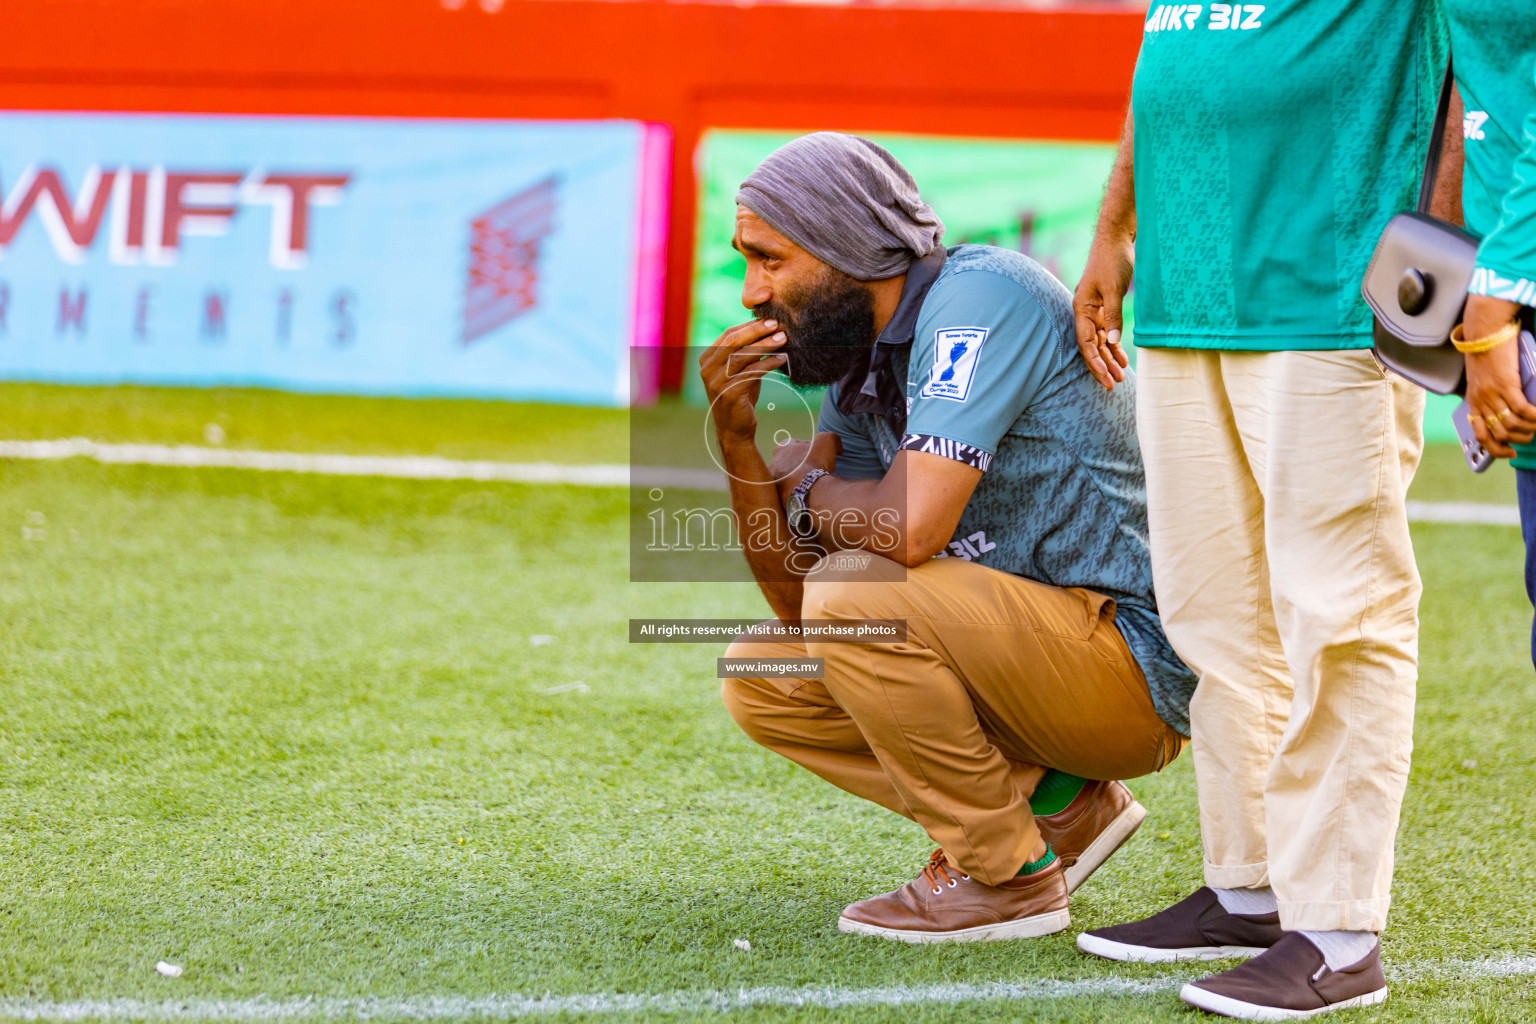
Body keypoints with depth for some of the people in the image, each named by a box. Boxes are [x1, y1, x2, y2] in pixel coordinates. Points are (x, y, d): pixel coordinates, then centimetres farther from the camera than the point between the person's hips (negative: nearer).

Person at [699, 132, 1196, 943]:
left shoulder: (979, 295, -17)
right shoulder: (856, 372, 9)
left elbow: (910, 528, -30)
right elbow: (798, 601, 10)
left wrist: (808, 486, -7)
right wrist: (738, 444, -4)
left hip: (1135, 660, -9)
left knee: (856, 595, -25)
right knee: (761, 675, 7)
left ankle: (1006, 873, -9)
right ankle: (1055, 807, 8)